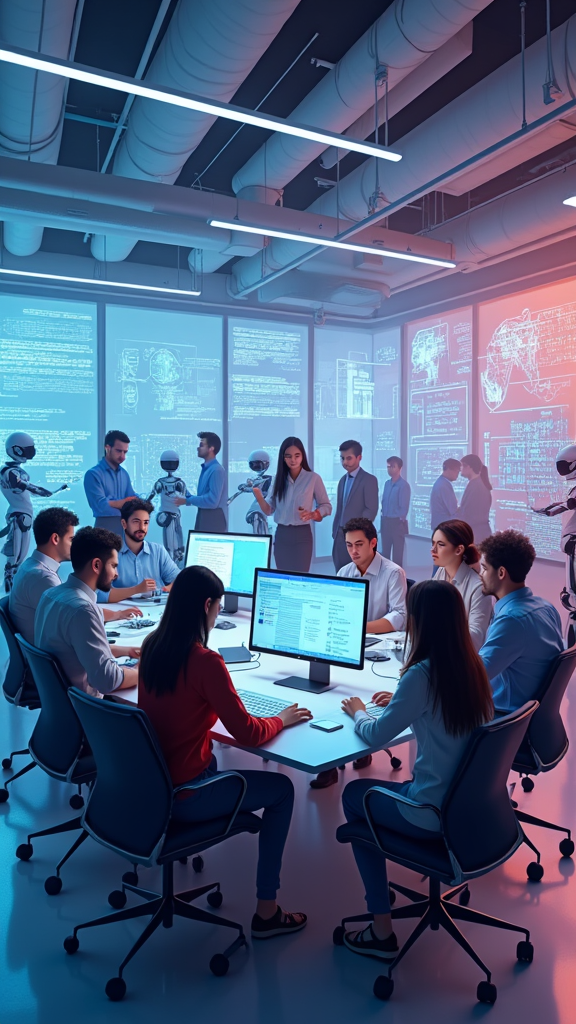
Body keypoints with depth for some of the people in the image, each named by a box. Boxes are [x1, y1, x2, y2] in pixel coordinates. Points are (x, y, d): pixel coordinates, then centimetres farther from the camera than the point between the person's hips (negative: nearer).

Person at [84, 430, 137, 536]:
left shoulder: (124, 474, 12)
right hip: (106, 527, -6)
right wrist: (124, 502, -4)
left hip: (126, 525, 6)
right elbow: (101, 505, -16)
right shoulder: (93, 474, -8)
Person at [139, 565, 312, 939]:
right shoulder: (205, 661, -24)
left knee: (213, 760, 34)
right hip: (182, 796, -8)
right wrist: (282, 719, -1)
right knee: (282, 789, 8)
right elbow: (247, 733, -18)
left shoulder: (151, 646, -2)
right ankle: (266, 912, 14)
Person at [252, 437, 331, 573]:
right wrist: (258, 494, -13)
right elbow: (269, 510, 5)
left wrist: (312, 514, -19)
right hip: (281, 534, 3)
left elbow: (327, 506, 1)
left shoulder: (313, 478, -4)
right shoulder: (278, 478, 6)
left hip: (302, 535, -3)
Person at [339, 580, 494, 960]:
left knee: (354, 794, 18)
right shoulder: (473, 667, -2)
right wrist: (403, 702, 18)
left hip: (434, 815, -7)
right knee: (372, 789, 26)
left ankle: (382, 932, 19)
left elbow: (376, 736, -11)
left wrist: (358, 713, 7)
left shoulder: (422, 674, -23)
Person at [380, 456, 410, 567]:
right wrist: (383, 520, 8)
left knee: (397, 553, 1)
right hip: (385, 521, 7)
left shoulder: (404, 485, -11)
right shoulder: (387, 483, 10)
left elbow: (404, 506, -12)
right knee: (385, 551, 12)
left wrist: (400, 520, -13)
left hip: (397, 522, -7)